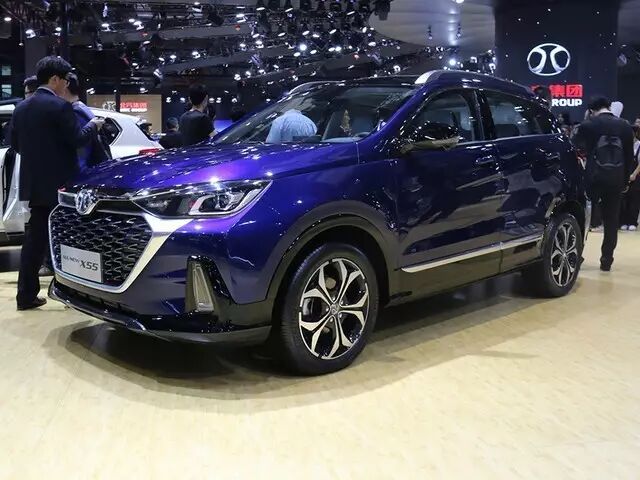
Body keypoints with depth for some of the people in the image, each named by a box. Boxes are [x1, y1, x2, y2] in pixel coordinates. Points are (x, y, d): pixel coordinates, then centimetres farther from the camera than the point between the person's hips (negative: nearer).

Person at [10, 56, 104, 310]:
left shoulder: (21, 108, 10)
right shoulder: (60, 106, -14)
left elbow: (15, 144, 14)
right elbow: (77, 139, -14)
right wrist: (93, 126, 4)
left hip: (34, 184, 7)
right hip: (58, 183, -7)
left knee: (34, 239, 10)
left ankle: (26, 294, 11)